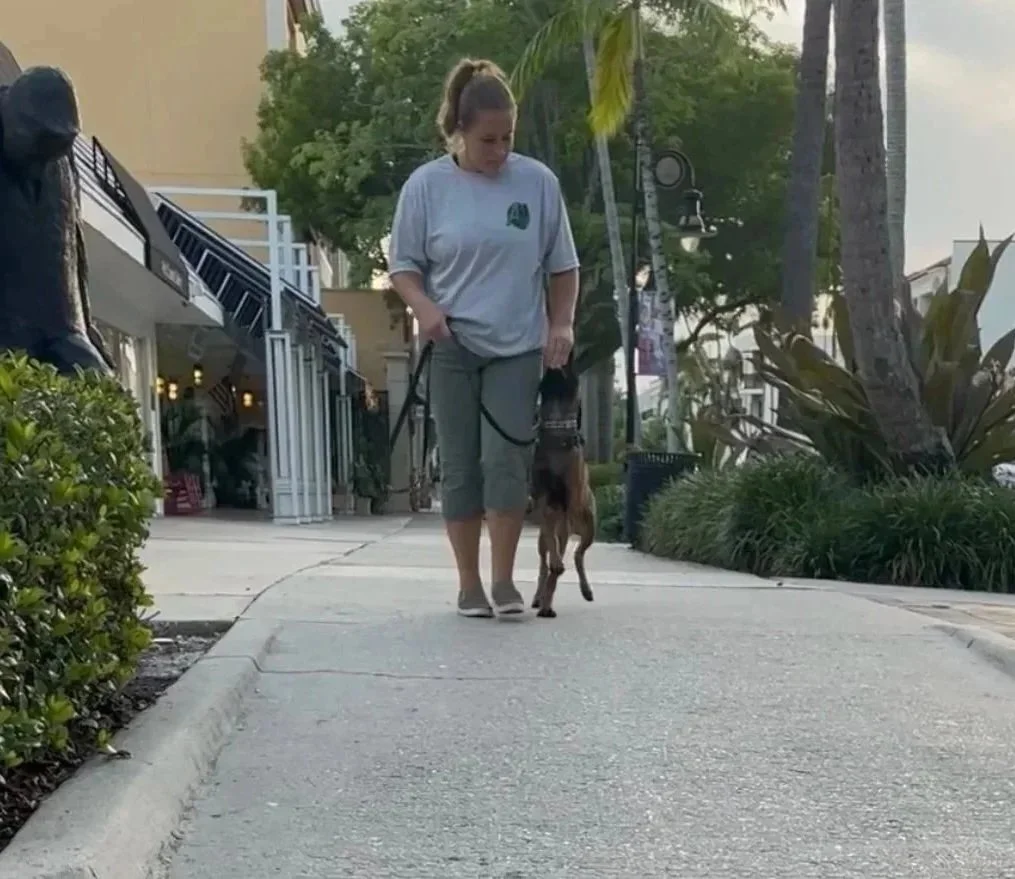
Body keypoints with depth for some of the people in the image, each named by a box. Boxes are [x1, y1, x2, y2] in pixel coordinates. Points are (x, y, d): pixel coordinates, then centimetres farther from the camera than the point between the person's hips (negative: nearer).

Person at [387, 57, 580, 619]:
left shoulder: (538, 182, 1)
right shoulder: (426, 185, -3)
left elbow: (563, 265, 10)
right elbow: (402, 264, 3)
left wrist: (561, 324, -2)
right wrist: (425, 308, -15)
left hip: (518, 347, 0)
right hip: (451, 348, 0)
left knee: (507, 460, -8)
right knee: (460, 465, 3)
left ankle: (504, 581, 3)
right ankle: (469, 584, 13)